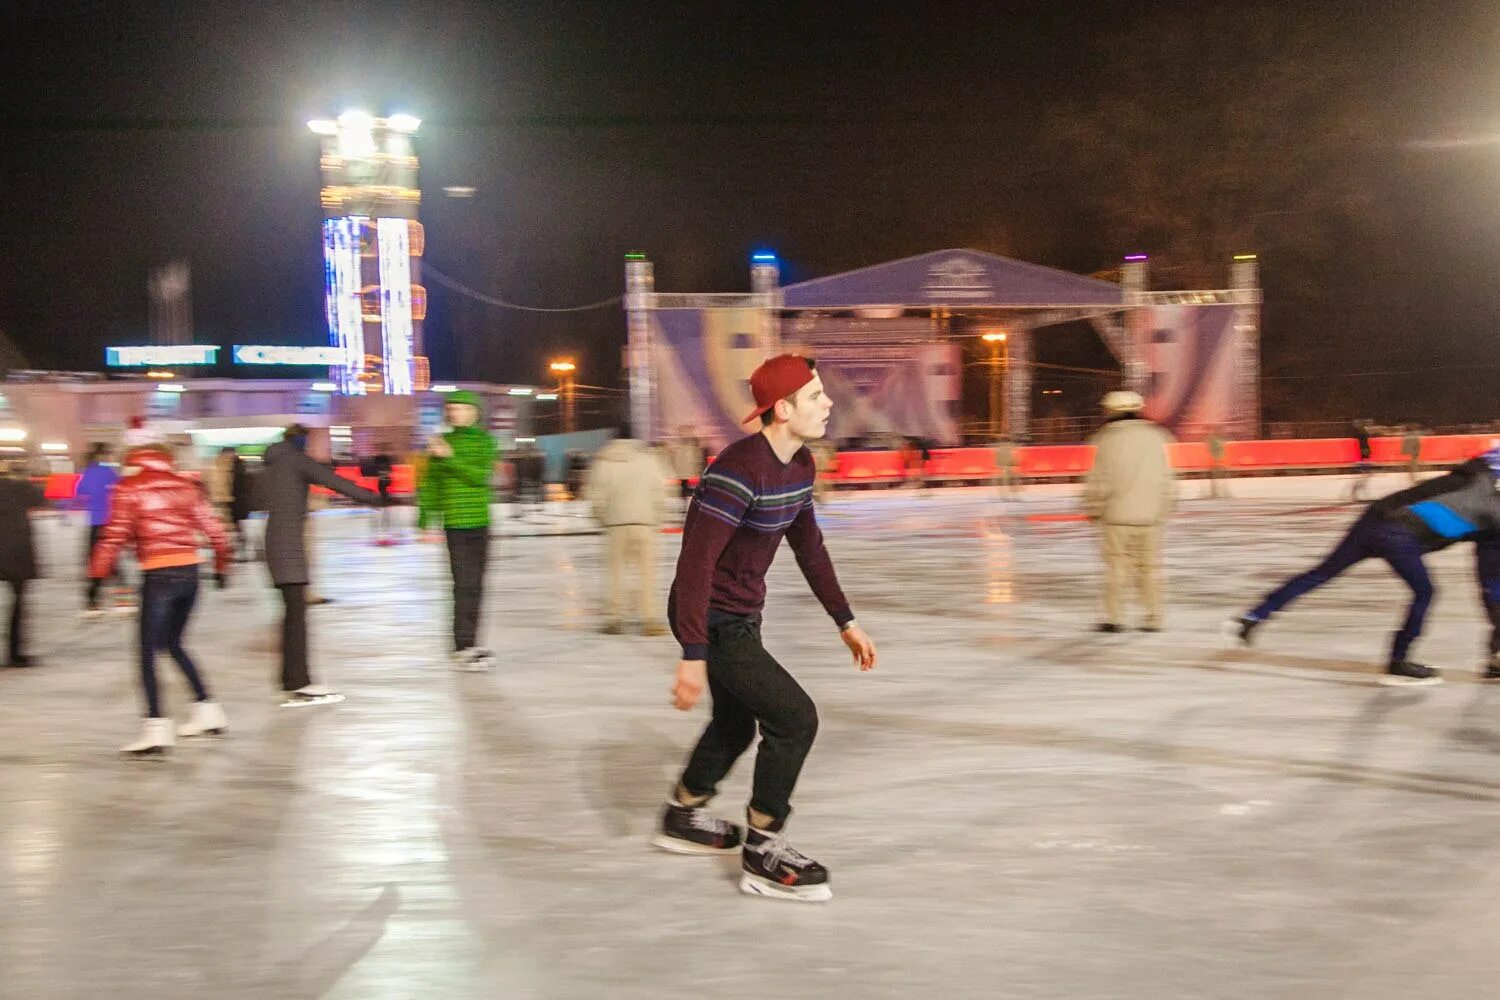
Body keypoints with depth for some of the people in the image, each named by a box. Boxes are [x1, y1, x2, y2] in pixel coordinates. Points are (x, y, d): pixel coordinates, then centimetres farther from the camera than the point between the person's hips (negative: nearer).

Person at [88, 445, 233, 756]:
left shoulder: (128, 487, 0)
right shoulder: (184, 485, 13)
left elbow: (115, 534, -7)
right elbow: (213, 526, 15)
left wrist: (98, 572, 2)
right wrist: (221, 564, 28)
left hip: (158, 575, -6)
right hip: (190, 571, 6)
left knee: (148, 652, -4)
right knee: (174, 644, 22)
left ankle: (157, 726, -15)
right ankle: (207, 710, 21)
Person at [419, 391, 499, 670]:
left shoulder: (484, 441, 3)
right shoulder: (441, 443, 3)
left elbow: (481, 476, -12)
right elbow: (430, 484, 4)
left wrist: (450, 458, -22)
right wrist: (425, 520, -1)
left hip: (480, 522, 3)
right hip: (455, 522, -3)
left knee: (475, 585, 10)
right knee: (465, 585, -9)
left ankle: (469, 644, 19)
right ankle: (463, 649, -8)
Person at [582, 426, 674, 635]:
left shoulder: (603, 461, -1)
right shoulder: (649, 458, 1)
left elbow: (596, 494, -3)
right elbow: (660, 492, 1)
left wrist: (603, 518, 12)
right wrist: (657, 521, 11)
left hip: (615, 524, 0)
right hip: (644, 522, 0)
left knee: (615, 571, 11)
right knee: (646, 571, 3)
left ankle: (614, 618, 11)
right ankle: (649, 619, -3)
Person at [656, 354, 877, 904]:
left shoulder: (799, 465, 2)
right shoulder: (740, 471, -27)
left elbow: (809, 546, 14)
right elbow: (697, 561, -29)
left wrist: (845, 621, 16)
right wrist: (692, 656, -31)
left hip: (742, 617, 10)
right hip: (712, 621, -10)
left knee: (736, 722, 26)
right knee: (795, 718, -12)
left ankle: (682, 817, 48)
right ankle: (763, 855, 0)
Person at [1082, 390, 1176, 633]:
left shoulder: (1108, 440, -10)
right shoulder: (1156, 438, 4)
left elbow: (1099, 480, -9)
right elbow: (1167, 479, 7)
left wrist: (1093, 510, 4)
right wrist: (1163, 509, 19)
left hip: (1117, 515, -4)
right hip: (1150, 517, 4)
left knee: (1117, 565, 5)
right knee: (1150, 567, 11)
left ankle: (1114, 617, 6)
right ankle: (1154, 617, 10)